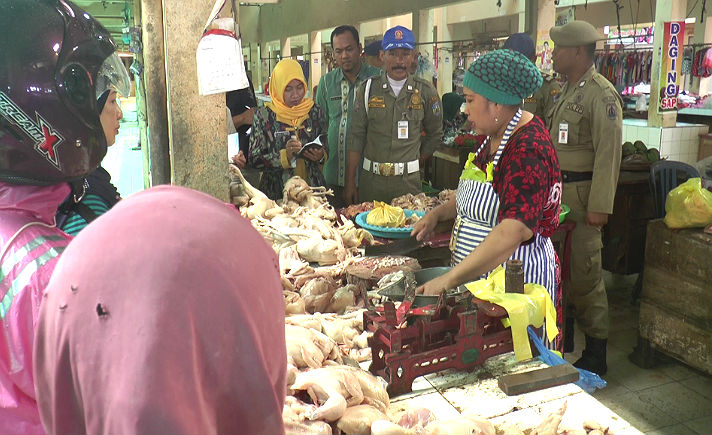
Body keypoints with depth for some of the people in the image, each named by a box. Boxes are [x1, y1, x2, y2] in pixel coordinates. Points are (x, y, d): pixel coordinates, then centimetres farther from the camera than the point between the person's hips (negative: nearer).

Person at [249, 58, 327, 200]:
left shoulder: (314, 111, 9)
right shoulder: (264, 115, 0)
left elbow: (326, 148, 18)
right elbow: (254, 159, -3)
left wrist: (320, 156, -5)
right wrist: (284, 156, -17)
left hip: (312, 187, 2)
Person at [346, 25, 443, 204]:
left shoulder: (425, 91, 2)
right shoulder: (368, 89, 2)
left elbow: (435, 135, 12)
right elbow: (356, 137, 1)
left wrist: (415, 162, 7)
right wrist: (350, 182, -2)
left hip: (409, 180, 0)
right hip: (371, 178, 0)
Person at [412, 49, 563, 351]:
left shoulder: (528, 148, -23)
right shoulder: (494, 137, 8)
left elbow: (514, 230, -34)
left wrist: (449, 280, -34)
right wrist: (438, 214, 8)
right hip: (478, 276, 9)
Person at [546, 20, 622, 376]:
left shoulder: (602, 95, -12)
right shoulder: (567, 91, 16)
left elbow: (608, 154, -18)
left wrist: (599, 207, -21)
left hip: (581, 194, -9)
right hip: (555, 190, 9)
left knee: (584, 274, -4)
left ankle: (596, 355, 9)